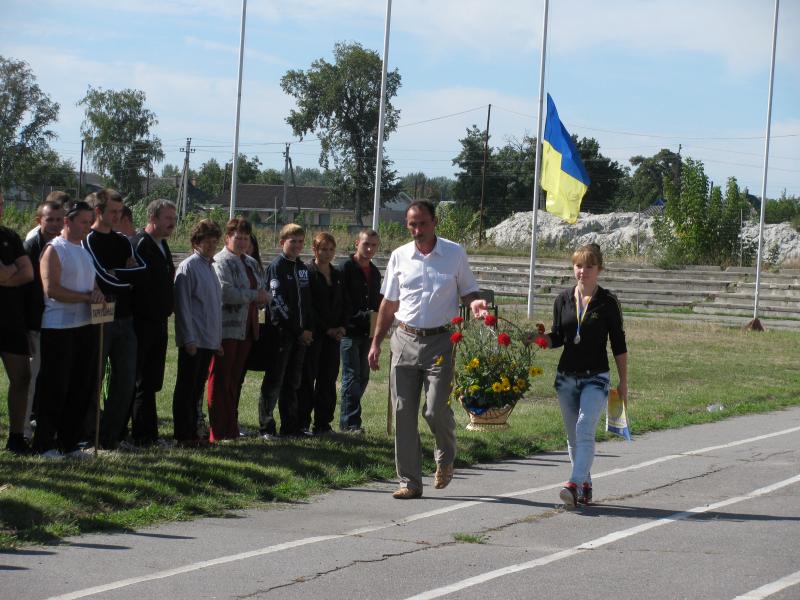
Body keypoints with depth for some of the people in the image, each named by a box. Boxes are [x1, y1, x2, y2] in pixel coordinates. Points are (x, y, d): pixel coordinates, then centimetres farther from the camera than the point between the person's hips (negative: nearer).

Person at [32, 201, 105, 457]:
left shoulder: (86, 250, 17)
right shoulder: (54, 250, -7)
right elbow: (52, 289, -16)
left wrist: (98, 292, -4)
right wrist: (87, 297, -14)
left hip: (86, 327, 8)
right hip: (58, 328, -8)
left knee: (82, 388, 8)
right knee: (55, 388, -3)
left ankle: (68, 443, 17)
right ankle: (44, 444, 4)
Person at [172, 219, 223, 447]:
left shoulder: (211, 267, 15)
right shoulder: (188, 267, -9)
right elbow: (183, 306, -13)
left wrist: (218, 338, 17)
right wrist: (189, 339, -16)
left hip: (209, 340, 8)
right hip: (193, 340, -8)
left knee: (197, 387, 12)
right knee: (186, 388, -2)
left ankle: (192, 432, 18)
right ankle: (183, 435, 2)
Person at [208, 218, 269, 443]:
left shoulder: (252, 263, 19)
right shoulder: (221, 262, -8)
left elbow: (262, 290, 22)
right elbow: (226, 292, -20)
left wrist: (263, 298, -2)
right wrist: (254, 296, -12)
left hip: (246, 329, 8)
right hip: (226, 329, -8)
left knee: (235, 380, 11)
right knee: (220, 380, -5)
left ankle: (231, 429, 16)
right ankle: (217, 432, -5)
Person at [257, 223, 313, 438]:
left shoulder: (303, 268, 16)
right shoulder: (276, 267, -6)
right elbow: (277, 302, -12)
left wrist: (309, 329, 4)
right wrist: (299, 331, -12)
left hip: (301, 334, 7)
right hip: (280, 332, -7)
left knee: (293, 381, 9)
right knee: (274, 380, -5)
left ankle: (290, 426, 14)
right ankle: (266, 427, -2)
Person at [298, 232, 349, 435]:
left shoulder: (338, 275, 14)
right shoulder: (307, 274, -5)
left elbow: (344, 304, 16)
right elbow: (308, 308, -10)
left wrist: (342, 327, 0)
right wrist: (327, 329, -10)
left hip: (334, 334, 6)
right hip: (313, 334, -5)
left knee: (328, 379, 5)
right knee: (307, 377, -3)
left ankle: (323, 423, 10)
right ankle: (303, 423, 1)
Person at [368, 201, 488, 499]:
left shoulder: (455, 253, 3)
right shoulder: (399, 257, 8)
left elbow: (468, 291, 10)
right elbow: (389, 304, 15)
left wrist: (474, 303, -14)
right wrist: (376, 343, 11)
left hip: (440, 341, -3)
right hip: (405, 340, 3)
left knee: (436, 409, -11)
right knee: (404, 413, 0)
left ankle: (445, 458, 21)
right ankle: (410, 482, 7)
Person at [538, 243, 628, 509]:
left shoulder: (607, 302, -5)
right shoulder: (563, 300, 4)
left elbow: (619, 344, 0)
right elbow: (557, 337, 12)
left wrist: (623, 382, 1)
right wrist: (541, 339, -11)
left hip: (595, 378, -4)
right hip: (566, 377, 4)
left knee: (585, 430, -20)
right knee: (573, 436, 10)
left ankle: (574, 484, -30)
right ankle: (585, 486, 22)